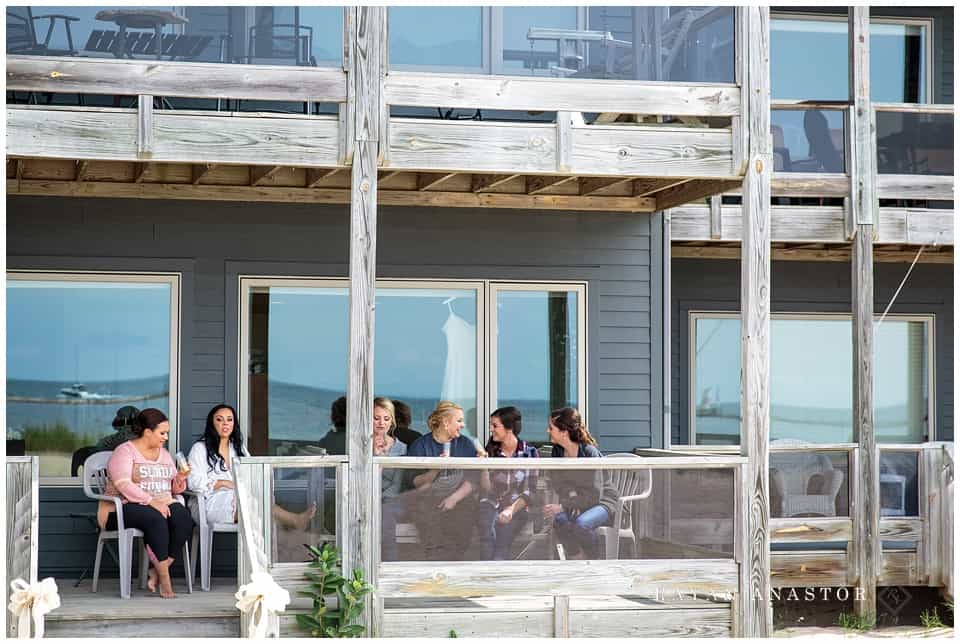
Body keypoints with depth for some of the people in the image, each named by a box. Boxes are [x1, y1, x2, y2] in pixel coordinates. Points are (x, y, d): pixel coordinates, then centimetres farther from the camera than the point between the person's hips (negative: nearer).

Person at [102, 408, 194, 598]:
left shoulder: (164, 454, 21)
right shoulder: (124, 451, -2)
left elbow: (173, 488, 23)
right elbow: (123, 484, -17)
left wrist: (179, 481, -2)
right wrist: (151, 501, -26)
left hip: (162, 505, 6)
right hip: (126, 507, -6)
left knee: (185, 520, -27)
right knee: (155, 519, -38)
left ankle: (156, 573, -23)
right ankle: (165, 580, -33)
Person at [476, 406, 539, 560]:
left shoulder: (530, 452, 0)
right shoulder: (491, 450, 7)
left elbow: (530, 490, -3)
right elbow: (486, 488, 3)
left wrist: (512, 509, -17)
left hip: (517, 508, -1)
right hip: (492, 504, 1)